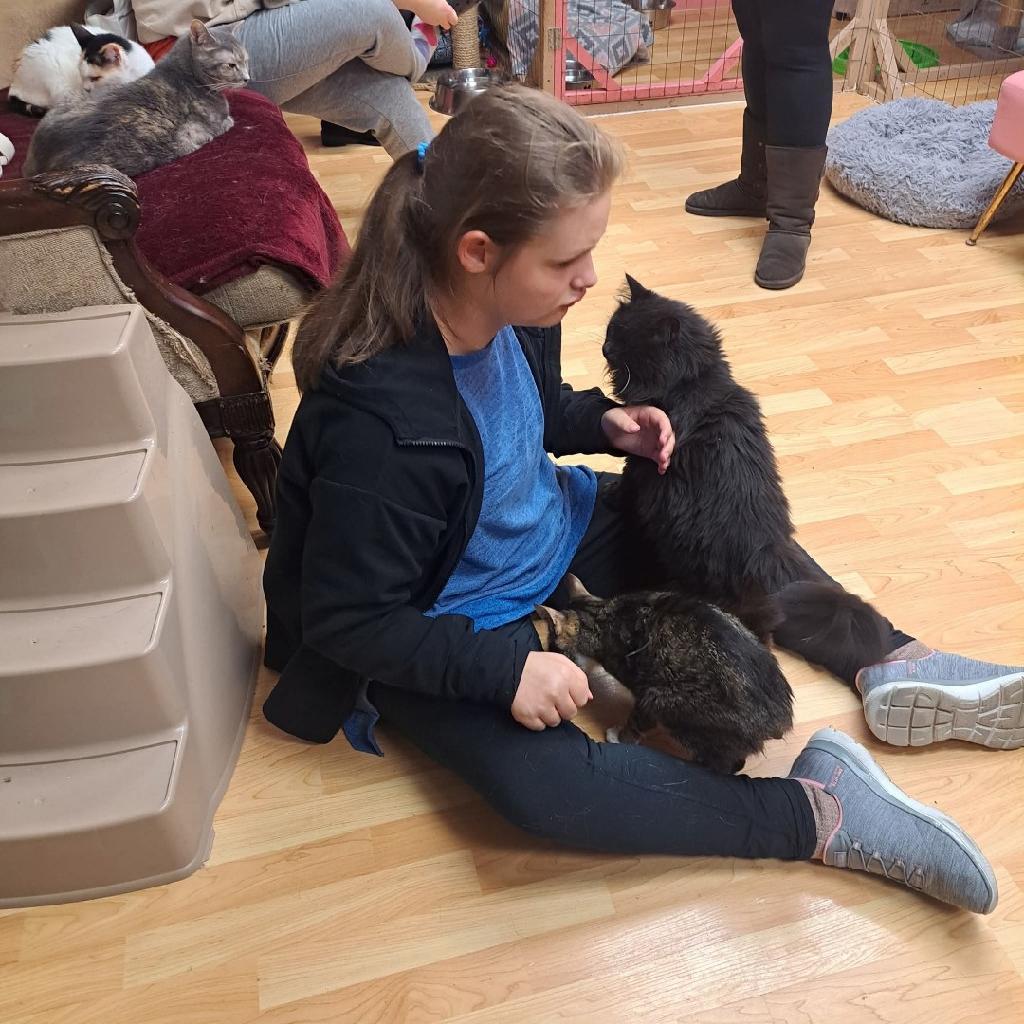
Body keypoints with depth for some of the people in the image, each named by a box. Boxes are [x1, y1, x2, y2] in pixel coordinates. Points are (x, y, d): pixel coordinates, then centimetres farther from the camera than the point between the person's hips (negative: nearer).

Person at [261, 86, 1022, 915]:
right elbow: (348, 621, -25)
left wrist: (601, 424, -9)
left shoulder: (512, 311, -12)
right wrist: (504, 665, -30)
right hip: (438, 630, -7)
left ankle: (895, 664, 10)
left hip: (550, 532, 8)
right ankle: (815, 812, -20)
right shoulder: (379, 419, -35)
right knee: (548, 786, -31)